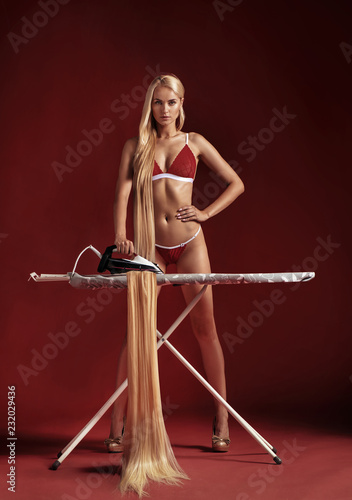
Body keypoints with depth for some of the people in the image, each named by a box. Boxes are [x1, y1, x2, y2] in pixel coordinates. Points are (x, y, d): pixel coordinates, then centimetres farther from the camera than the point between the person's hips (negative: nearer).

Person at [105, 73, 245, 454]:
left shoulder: (194, 143, 8)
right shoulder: (135, 146, 7)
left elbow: (236, 183, 11)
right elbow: (122, 193, -4)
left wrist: (206, 213, -1)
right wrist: (120, 235, -19)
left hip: (189, 242, 0)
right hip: (151, 246, 0)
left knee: (205, 329, 3)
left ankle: (221, 419, 15)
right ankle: (117, 424, 6)